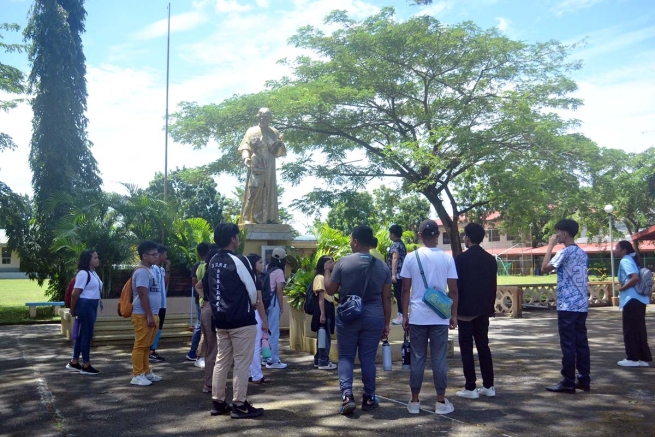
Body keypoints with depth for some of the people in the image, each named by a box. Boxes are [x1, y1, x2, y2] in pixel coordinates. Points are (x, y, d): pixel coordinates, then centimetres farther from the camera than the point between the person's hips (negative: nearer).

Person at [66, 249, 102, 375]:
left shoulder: (93, 273, 14)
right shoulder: (83, 274, -16)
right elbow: (75, 294, -16)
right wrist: (73, 310, -6)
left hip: (92, 305, 10)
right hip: (85, 305, -10)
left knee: (83, 334, 15)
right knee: (87, 334, -3)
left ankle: (74, 363, 25)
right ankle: (86, 366, 5)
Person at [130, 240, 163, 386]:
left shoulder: (151, 269, 15)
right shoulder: (142, 271, -15)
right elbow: (143, 295, -20)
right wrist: (149, 316, -22)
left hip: (151, 314, 10)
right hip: (143, 315, -10)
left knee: (146, 346, 16)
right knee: (140, 346, -4)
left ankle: (146, 372, 24)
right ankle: (137, 375, 2)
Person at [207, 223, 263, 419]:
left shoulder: (212, 262, 9)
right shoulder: (239, 261, -15)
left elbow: (207, 288, 14)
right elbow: (252, 289, -12)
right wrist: (253, 304, 8)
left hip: (221, 319, 8)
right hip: (242, 320, -8)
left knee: (222, 360, 13)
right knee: (242, 363, -1)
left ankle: (217, 402, 18)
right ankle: (239, 405, 3)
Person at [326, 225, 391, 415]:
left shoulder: (343, 262, -5)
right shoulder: (382, 266, 3)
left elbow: (330, 290, 2)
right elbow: (386, 298, 5)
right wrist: (386, 323, 12)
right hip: (374, 318, 2)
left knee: (346, 357, 8)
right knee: (368, 358, 10)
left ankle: (347, 395, -6)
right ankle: (369, 398, 18)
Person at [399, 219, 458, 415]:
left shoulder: (411, 258, -1)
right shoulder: (447, 258, -2)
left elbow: (406, 290, 0)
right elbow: (453, 290, -1)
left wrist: (405, 315, 8)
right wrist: (454, 315, 8)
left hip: (417, 316, 1)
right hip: (440, 317, 0)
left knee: (417, 358, 8)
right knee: (439, 359, 7)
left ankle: (414, 401, 14)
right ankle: (441, 402, 13)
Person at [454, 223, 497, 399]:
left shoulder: (461, 258, -11)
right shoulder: (490, 259, 6)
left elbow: (456, 286, -11)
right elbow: (493, 286, 9)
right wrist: (490, 306, 17)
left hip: (466, 310, -6)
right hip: (483, 310, 6)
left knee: (467, 348, 0)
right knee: (483, 346, 12)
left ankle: (470, 388, 1)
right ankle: (488, 386, 14)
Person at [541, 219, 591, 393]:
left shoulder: (565, 252, -12)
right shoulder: (582, 253, 14)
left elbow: (545, 268, -11)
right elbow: (579, 277, 18)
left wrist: (550, 246, -5)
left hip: (568, 306, -8)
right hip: (582, 304, 8)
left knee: (568, 344, -4)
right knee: (581, 343, 10)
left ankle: (568, 383, -1)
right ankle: (584, 380, 14)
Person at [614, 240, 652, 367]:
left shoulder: (625, 261, -11)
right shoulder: (632, 260, 18)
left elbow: (635, 278, -25)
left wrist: (622, 288, -14)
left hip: (632, 299, -10)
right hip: (638, 299, 10)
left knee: (630, 329, -2)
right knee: (638, 329, 12)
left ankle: (633, 358, 4)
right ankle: (643, 358, 16)